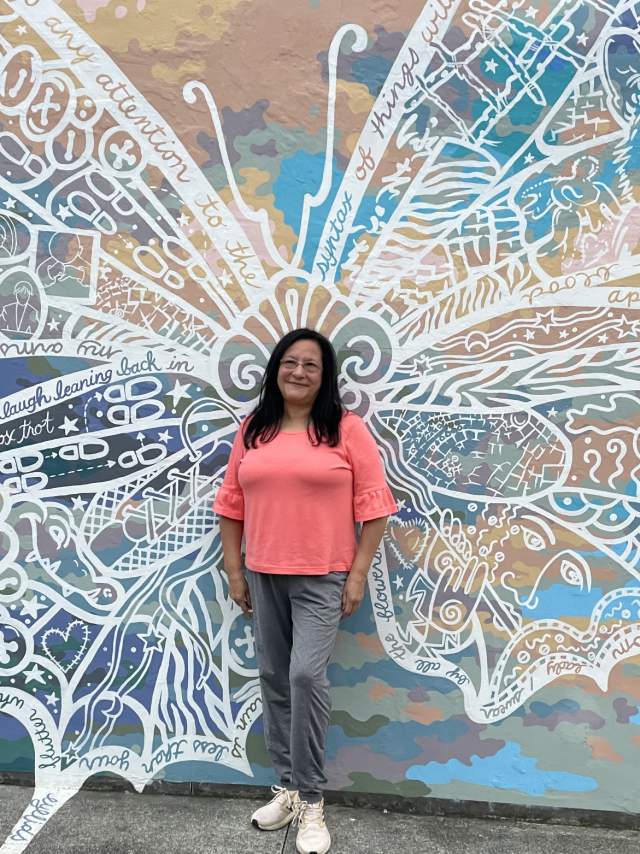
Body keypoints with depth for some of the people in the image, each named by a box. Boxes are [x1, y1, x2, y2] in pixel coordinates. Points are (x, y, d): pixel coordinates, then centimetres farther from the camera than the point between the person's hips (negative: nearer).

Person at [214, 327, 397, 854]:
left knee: (307, 676, -12)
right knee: (274, 680, 12)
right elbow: (232, 505, 9)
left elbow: (373, 506, -6)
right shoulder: (252, 431, 6)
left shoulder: (347, 429, -5)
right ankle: (287, 787, 29)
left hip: (322, 578, -4)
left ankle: (311, 801, 7)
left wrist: (358, 574, -9)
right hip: (263, 576, 5)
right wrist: (234, 570, 6)